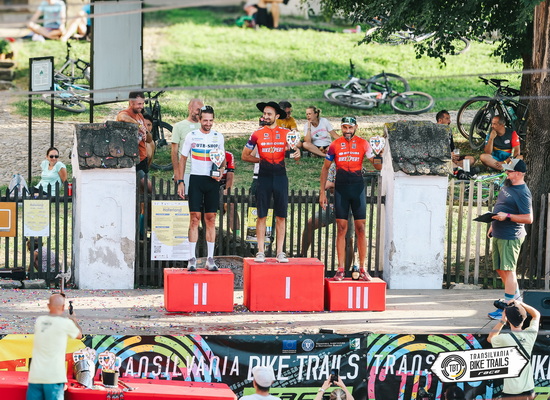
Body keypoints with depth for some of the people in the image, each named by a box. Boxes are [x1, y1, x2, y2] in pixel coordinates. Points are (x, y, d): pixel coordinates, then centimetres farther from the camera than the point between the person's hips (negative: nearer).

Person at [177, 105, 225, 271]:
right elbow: (183, 159, 7)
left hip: (213, 181, 2)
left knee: (211, 219, 3)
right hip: (196, 179, -2)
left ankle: (210, 259, 7)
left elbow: (223, 158, 15)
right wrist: (180, 181, 1)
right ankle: (192, 258, -3)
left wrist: (221, 170, -7)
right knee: (195, 217, -5)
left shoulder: (218, 137, 9)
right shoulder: (191, 136, 3)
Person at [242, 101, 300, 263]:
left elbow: (293, 152, 5)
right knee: (262, 216, 0)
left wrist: (296, 154, -17)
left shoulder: (286, 133, 6)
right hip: (264, 176, -1)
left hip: (280, 176, 1)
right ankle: (260, 251, 2)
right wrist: (261, 159, 2)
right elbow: (245, 156, 9)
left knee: (281, 216, 1)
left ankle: (280, 252, 4)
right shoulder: (257, 134, 4)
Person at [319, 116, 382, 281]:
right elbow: (325, 168, 10)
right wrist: (322, 192, 6)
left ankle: (362, 269, 4)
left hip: (358, 188, 0)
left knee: (361, 229, 0)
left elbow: (378, 167, 4)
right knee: (341, 229, -1)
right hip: (341, 188, 0)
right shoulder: (335, 145, 3)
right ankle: (340, 269, 1)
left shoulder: (363, 144, 3)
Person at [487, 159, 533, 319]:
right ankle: (515, 294, 32)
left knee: (507, 270, -8)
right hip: (498, 234, 10)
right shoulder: (507, 185, 12)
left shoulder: (522, 193, -18)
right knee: (500, 269, 16)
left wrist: (506, 216, -26)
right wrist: (493, 225, 24)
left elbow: (529, 218, -21)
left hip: (511, 237, -10)